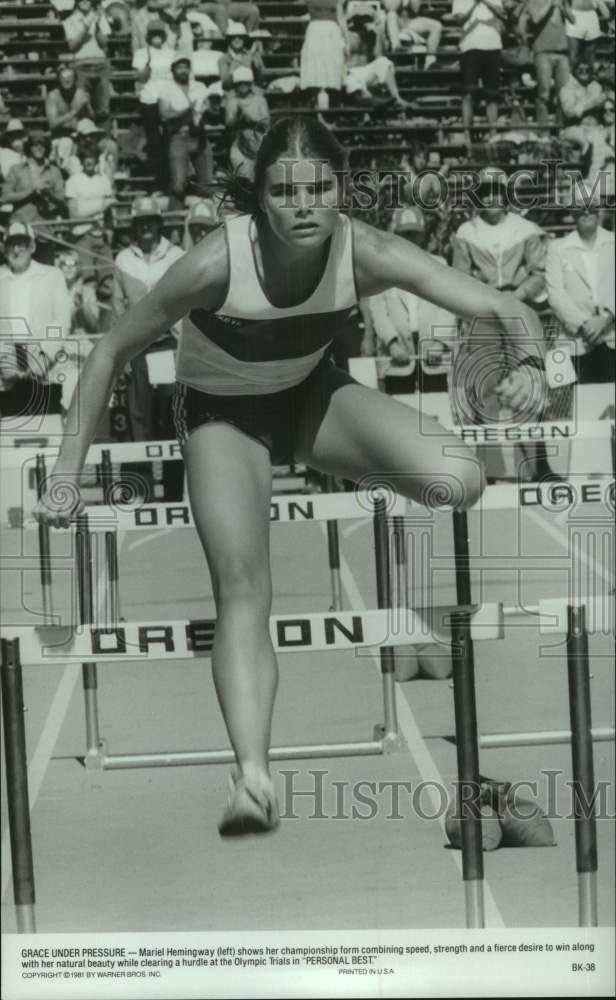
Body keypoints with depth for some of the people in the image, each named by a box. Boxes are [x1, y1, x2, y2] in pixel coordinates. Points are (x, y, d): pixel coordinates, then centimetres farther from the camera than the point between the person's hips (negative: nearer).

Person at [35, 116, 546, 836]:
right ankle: (252, 776, -29)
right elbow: (112, 352, -20)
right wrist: (67, 472, -22)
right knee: (242, 592, -23)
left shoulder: (365, 254, -26)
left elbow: (504, 309, -25)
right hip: (221, 415, -2)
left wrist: (528, 364, -48)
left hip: (311, 395, 2)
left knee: (458, 484, -22)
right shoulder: (217, 264, -32)